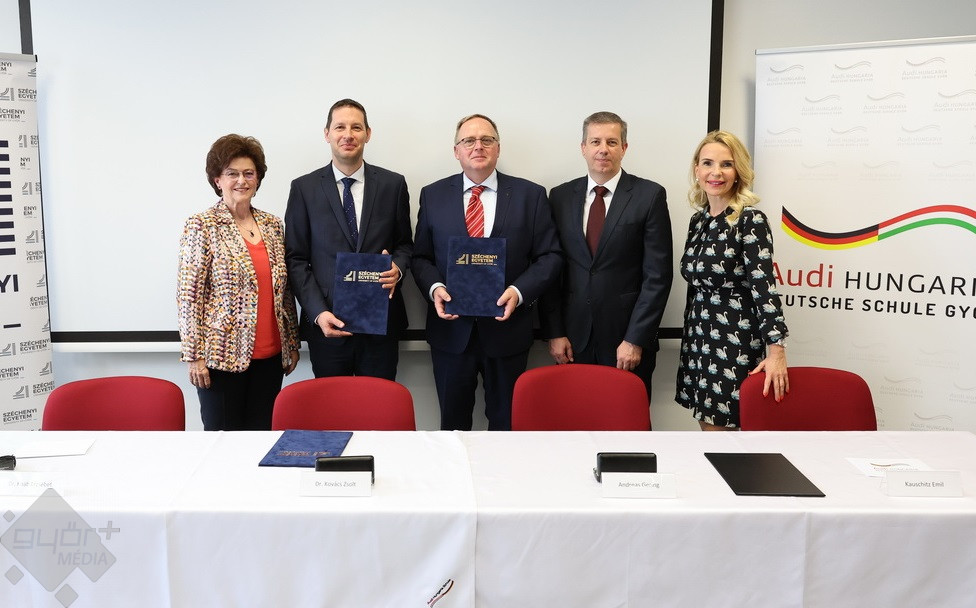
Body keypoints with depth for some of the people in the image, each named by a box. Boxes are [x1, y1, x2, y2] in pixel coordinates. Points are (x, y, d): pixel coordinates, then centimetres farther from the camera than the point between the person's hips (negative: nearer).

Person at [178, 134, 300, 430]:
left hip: (270, 355, 4)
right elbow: (189, 294, -7)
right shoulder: (201, 226, -5)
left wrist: (293, 343, 14)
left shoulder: (273, 225, 9)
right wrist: (194, 356, -10)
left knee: (261, 432, 11)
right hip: (223, 356, -4)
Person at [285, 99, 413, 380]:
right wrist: (317, 312, -10)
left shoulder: (393, 184, 4)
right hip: (327, 324, -1)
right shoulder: (304, 188, 2)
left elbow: (405, 243, 13)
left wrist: (398, 268, -11)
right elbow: (296, 258, 1)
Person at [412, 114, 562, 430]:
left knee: (506, 425, 11)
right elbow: (421, 257, 8)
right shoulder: (433, 195, 6)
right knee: (452, 424, 12)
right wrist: (434, 288, -12)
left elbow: (549, 256, -1)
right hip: (451, 330, 1)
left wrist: (519, 291, -16)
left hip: (507, 329, -1)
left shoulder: (530, 195, 1)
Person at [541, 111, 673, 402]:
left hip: (627, 339, -2)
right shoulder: (561, 197, 6)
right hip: (573, 339, 3)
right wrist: (554, 332, 0)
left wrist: (636, 339, -11)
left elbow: (658, 275, -6)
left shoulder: (649, 196, -3)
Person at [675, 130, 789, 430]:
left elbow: (764, 286, -20)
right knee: (708, 428, 12)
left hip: (735, 345, -7)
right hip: (699, 342, 7)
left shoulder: (751, 221, -12)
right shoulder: (698, 219, 9)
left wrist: (776, 352, -27)